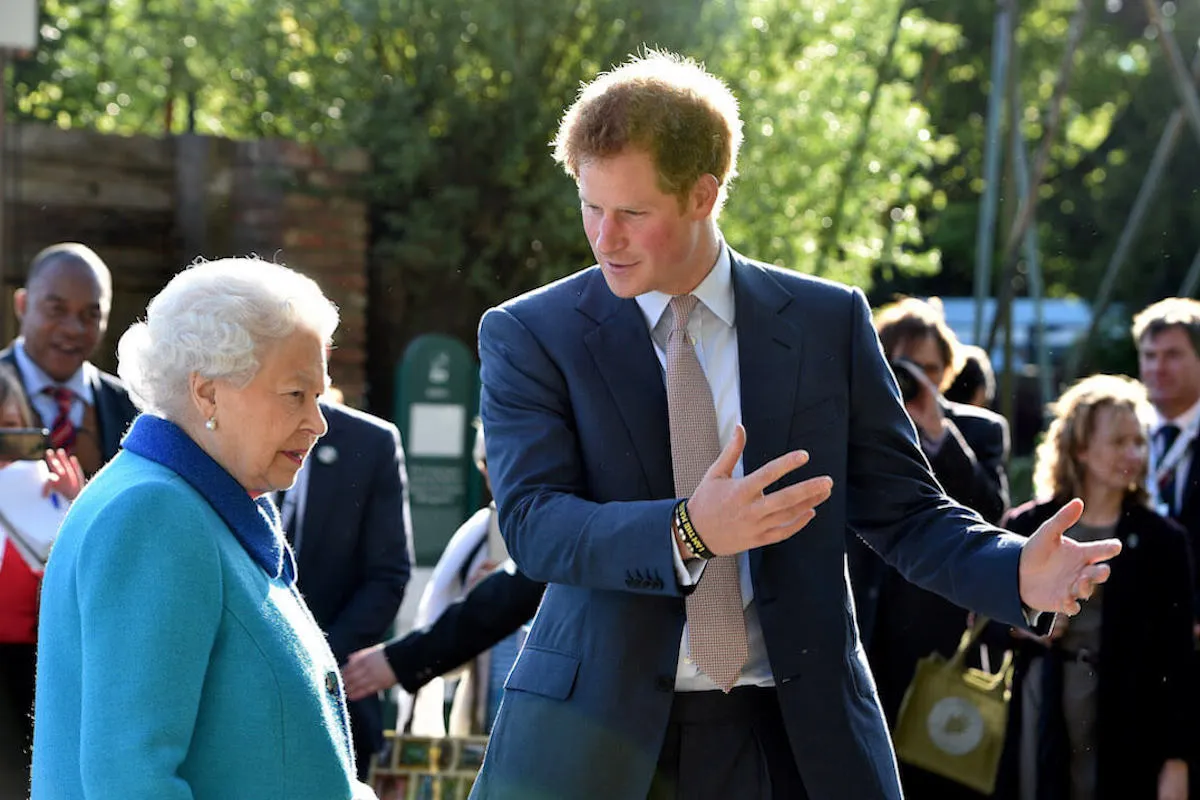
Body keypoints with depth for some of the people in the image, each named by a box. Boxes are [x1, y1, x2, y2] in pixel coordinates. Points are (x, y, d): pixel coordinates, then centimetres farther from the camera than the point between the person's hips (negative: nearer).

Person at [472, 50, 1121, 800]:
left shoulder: (828, 322, 5)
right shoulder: (527, 335, 1)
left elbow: (905, 510, 7)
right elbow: (533, 522, -11)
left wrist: (1018, 571, -13)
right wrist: (687, 533, -29)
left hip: (796, 738, 1)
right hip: (598, 732, -1)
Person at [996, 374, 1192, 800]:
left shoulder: (1162, 540, 2)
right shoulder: (1030, 526, 6)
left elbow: (1176, 656, 0)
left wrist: (1176, 757, -5)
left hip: (1126, 728, -1)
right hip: (1040, 707, 1)